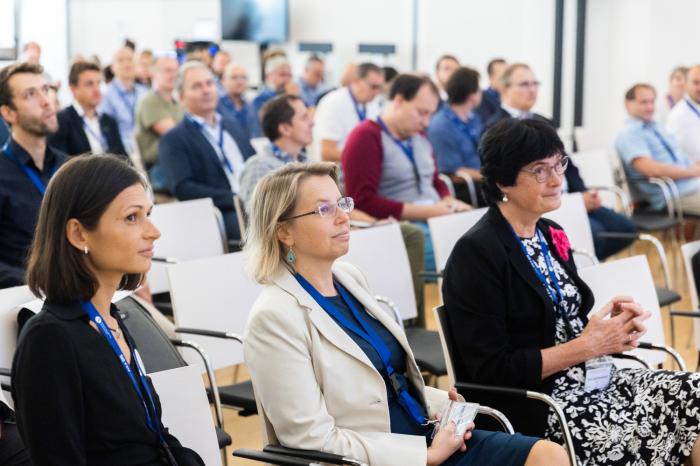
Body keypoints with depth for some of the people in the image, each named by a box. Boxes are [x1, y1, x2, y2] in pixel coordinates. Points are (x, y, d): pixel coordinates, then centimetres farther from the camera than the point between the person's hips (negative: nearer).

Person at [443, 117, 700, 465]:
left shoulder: (550, 234, 12)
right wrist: (588, 345, -15)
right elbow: (493, 371, -16)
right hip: (538, 410, -8)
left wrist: (611, 326, -2)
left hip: (599, 381, 8)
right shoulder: (477, 253, -13)